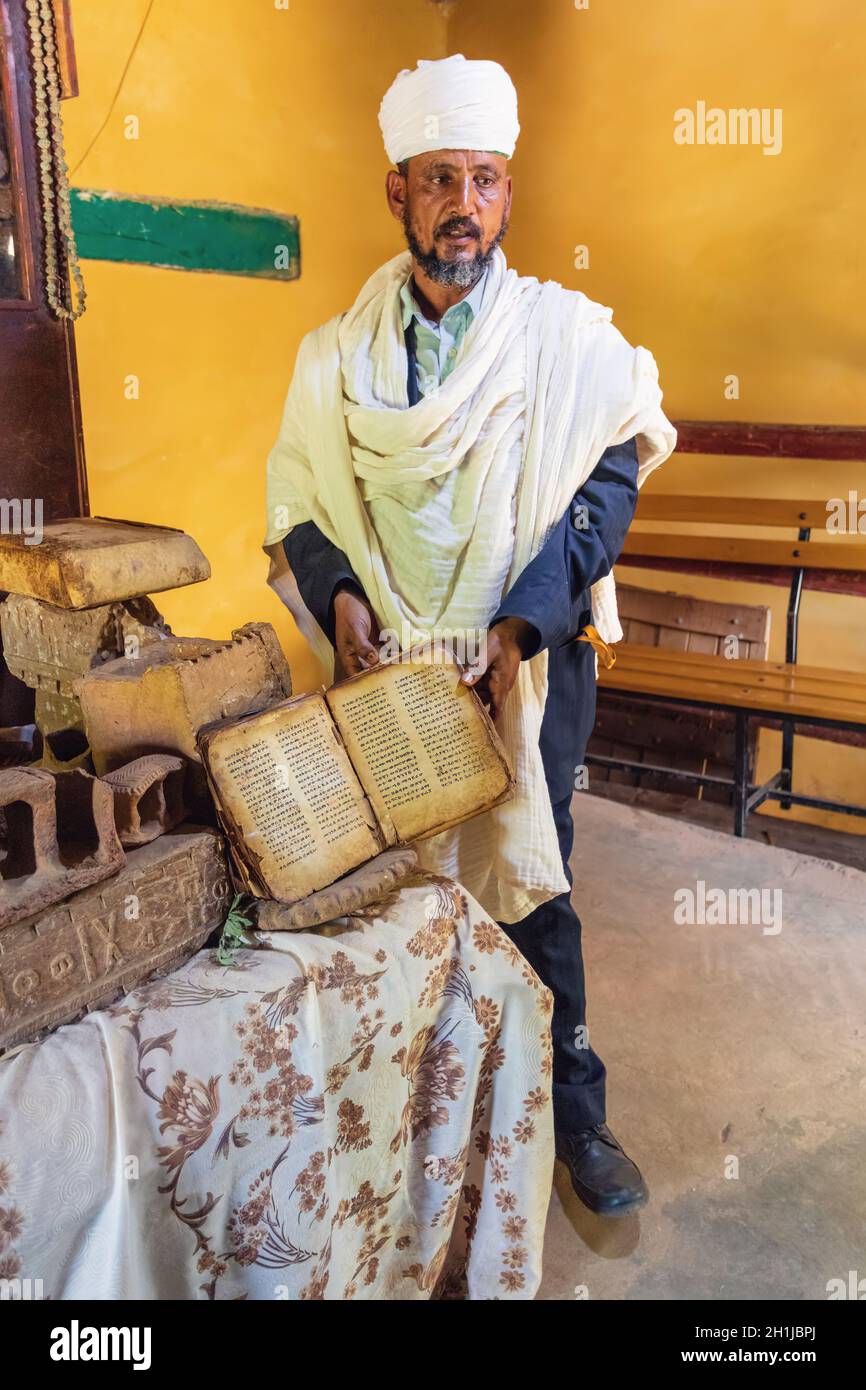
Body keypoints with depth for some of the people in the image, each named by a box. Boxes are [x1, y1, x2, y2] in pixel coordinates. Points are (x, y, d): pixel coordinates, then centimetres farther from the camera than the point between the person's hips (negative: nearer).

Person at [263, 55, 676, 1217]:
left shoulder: (571, 338, -4)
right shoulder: (337, 355, 4)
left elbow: (608, 481, -6)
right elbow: (297, 499, 8)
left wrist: (523, 625, -16)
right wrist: (338, 594, -10)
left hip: (531, 663, -2)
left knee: (530, 883, 7)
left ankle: (572, 1108, 27)